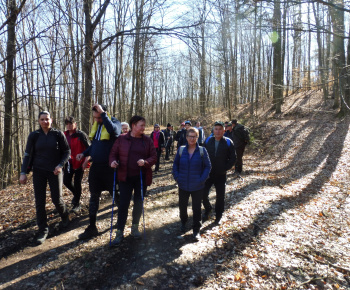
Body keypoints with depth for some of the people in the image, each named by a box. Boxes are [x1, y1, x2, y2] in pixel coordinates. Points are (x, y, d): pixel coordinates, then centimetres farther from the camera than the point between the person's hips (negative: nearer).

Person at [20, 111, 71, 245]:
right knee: (40, 201, 2)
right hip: (38, 172, 2)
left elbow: (67, 151, 0)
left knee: (57, 199, 0)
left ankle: (65, 217, 31)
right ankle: (43, 230, 16)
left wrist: (61, 165, -14)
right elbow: (28, 154, 3)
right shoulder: (34, 135, 1)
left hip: (54, 172, -2)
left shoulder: (58, 134, -3)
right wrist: (23, 172, -4)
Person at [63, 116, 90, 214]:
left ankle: (77, 205, 15)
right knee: (66, 181, 4)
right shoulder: (65, 135, 7)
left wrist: (86, 161, -18)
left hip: (79, 163, -5)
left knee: (77, 183, -2)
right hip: (69, 162, 5)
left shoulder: (81, 135, -10)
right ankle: (76, 194, 36)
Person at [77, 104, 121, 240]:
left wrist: (103, 113, -28)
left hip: (109, 167, -6)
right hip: (96, 166, 7)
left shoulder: (114, 122, -9)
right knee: (94, 197, 12)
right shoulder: (96, 124, 11)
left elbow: (113, 130, -34)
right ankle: (92, 227, 24)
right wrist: (84, 153, 6)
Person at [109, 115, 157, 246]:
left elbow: (154, 156, 0)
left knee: (138, 202, 13)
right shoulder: (122, 139, -1)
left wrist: (145, 162, -19)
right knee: (123, 203, -2)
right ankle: (119, 232, 12)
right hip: (125, 177, -2)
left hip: (142, 177, 2)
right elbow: (113, 153, 4)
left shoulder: (148, 140, 1)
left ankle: (135, 227, 34)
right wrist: (113, 161, -17)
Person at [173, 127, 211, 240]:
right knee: (182, 206, 17)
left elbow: (207, 166, -3)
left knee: (196, 208, 9)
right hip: (183, 185, 2)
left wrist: (202, 179, -12)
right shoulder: (181, 150, -3)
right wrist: (177, 177, -3)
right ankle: (183, 222, 44)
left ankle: (196, 230, 27)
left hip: (197, 186, -2)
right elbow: (175, 164, 7)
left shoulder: (202, 151, -8)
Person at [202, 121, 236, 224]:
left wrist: (224, 168, -10)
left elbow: (233, 158, -2)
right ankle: (207, 209, 30)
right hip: (208, 173, 1)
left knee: (220, 196, 9)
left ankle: (218, 216, 29)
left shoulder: (228, 143, -5)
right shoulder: (208, 141, 1)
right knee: (204, 193, 1)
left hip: (220, 175, -1)